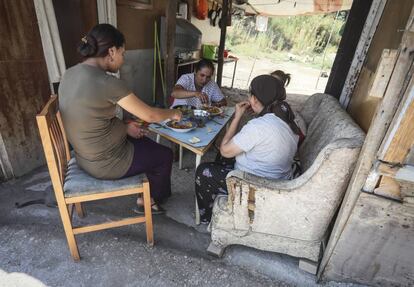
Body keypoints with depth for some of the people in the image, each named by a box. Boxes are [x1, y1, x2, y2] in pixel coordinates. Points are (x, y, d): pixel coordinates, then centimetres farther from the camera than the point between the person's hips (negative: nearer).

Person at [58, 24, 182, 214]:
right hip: (106, 163, -8)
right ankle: (152, 199, 38)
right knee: (165, 155, 12)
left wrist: (124, 127, 7)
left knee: (145, 143, 25)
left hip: (86, 155, 9)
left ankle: (144, 197, 33)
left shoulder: (70, 74, 0)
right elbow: (149, 115, -18)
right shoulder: (107, 83, -26)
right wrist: (172, 113, 2)